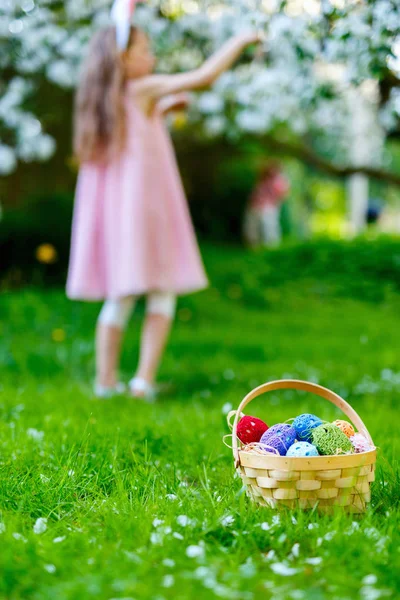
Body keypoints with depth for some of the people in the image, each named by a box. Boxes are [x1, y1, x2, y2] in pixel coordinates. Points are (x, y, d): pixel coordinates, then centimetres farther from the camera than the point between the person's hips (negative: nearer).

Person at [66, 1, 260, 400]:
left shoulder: (99, 102, 12)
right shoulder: (145, 89, -8)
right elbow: (205, 75, -13)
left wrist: (160, 111, 24)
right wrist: (240, 41, -1)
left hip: (108, 213, 7)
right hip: (143, 207, -7)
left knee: (118, 299, 14)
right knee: (163, 295, 4)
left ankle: (106, 380, 15)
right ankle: (144, 378, -2)